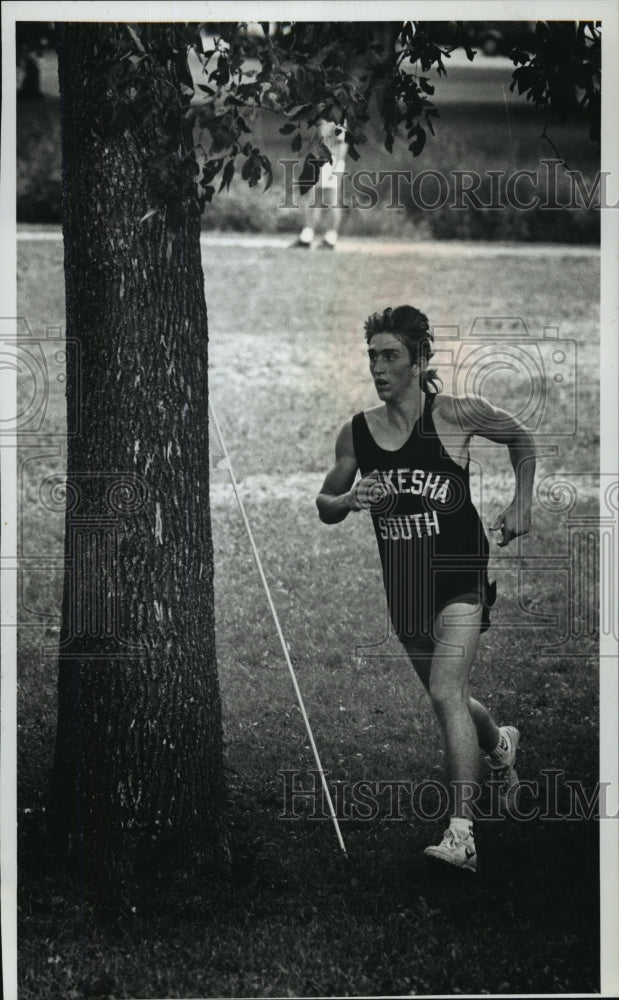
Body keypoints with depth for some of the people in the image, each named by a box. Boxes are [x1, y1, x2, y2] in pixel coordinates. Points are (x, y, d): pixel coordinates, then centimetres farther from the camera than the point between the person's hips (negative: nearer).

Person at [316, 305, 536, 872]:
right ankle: (500, 746, 54)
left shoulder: (458, 414, -8)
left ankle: (462, 835, -23)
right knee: (449, 697, 19)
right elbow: (325, 509, 11)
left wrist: (522, 504, 2)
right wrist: (348, 499, -11)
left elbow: (522, 439, 11)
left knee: (445, 692, -21)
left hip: (459, 575, -5)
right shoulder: (356, 433, 1)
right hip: (403, 584, 5)